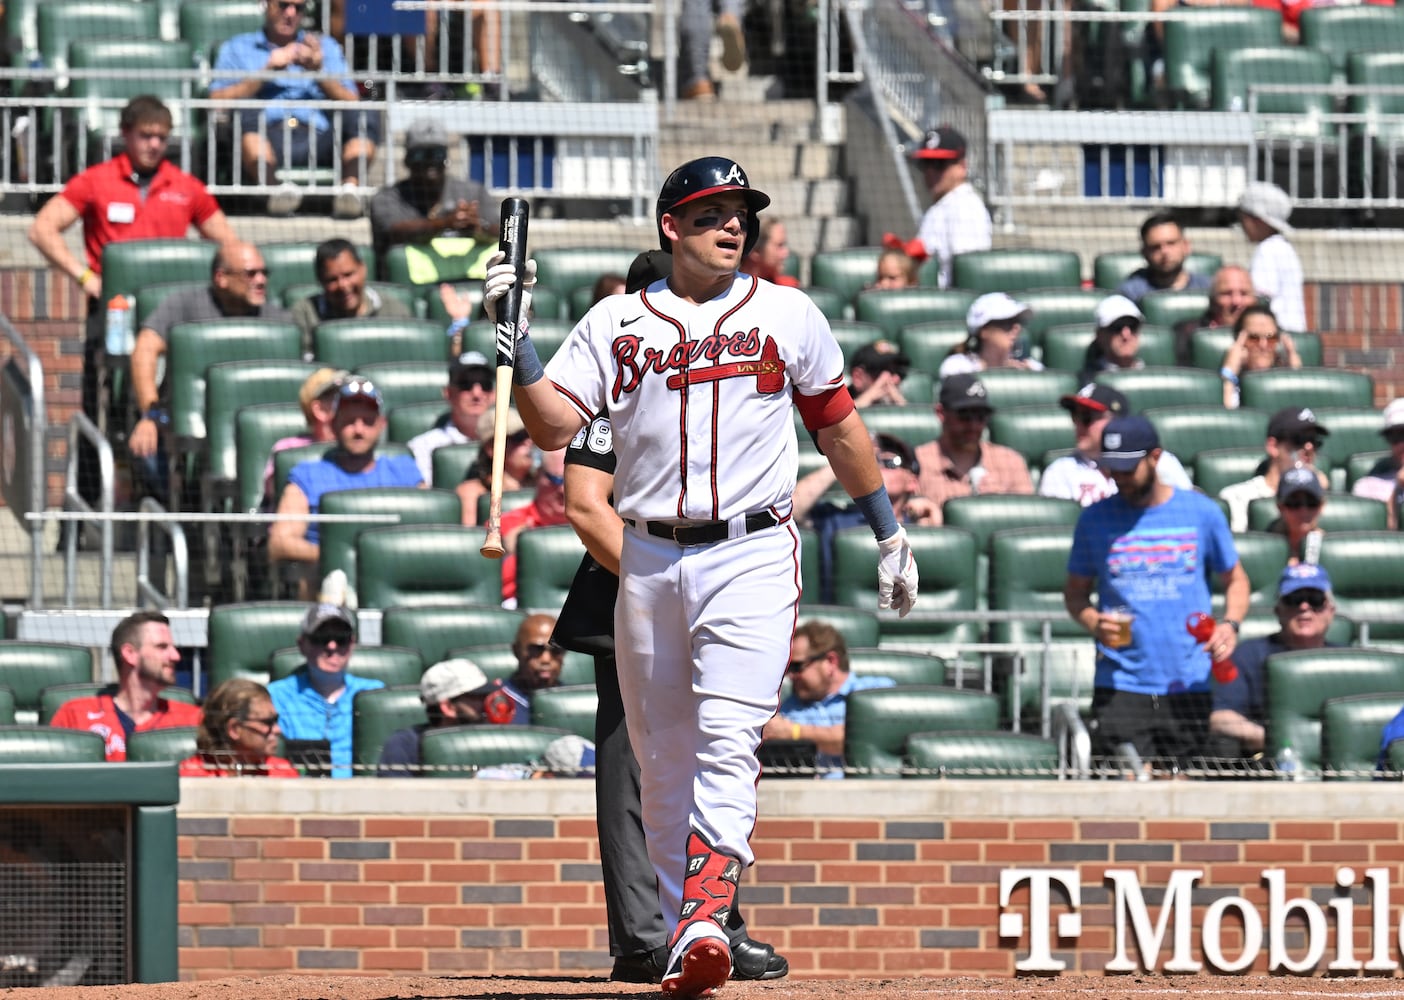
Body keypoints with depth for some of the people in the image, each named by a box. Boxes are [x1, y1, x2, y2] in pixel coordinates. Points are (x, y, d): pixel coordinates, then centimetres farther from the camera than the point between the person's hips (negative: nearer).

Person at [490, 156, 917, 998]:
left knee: (726, 739, -18)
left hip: (753, 556, -3)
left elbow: (839, 424, 15)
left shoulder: (787, 315, 7)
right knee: (663, 760, 7)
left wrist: (890, 534, 16)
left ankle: (706, 920, -29)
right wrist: (515, 338, -12)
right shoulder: (614, 323, 8)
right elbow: (553, 428, 0)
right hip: (650, 563, 3)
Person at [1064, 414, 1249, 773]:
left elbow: (1235, 579, 15)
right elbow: (1075, 590, 14)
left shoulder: (1202, 512, 5)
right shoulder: (1096, 519, 6)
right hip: (1120, 687, -1)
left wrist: (1230, 625, -5)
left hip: (1188, 686, 1)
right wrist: (1093, 622, -8)